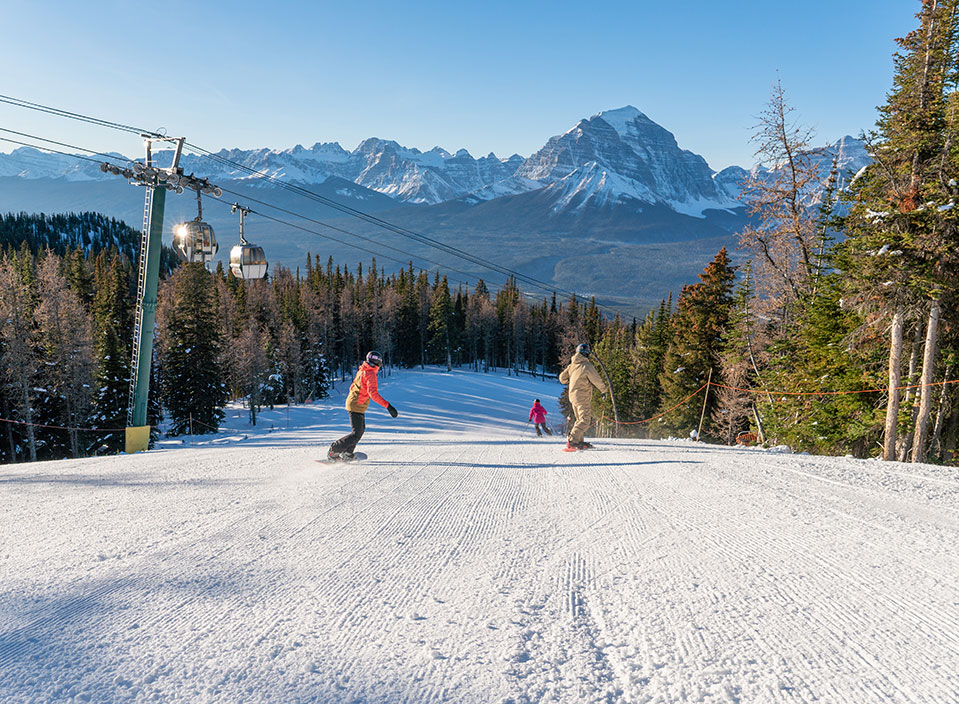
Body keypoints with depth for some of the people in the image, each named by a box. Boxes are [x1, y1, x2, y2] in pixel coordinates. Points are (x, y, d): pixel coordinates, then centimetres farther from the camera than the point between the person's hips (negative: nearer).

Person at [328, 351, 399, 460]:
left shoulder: (361, 371, 10)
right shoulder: (371, 374, -18)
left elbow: (352, 387, 20)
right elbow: (373, 393, -30)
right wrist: (388, 406, -34)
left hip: (351, 401, 10)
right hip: (357, 407, -10)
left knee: (361, 429, 23)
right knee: (356, 435, -9)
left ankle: (347, 453, 25)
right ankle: (333, 450, -5)